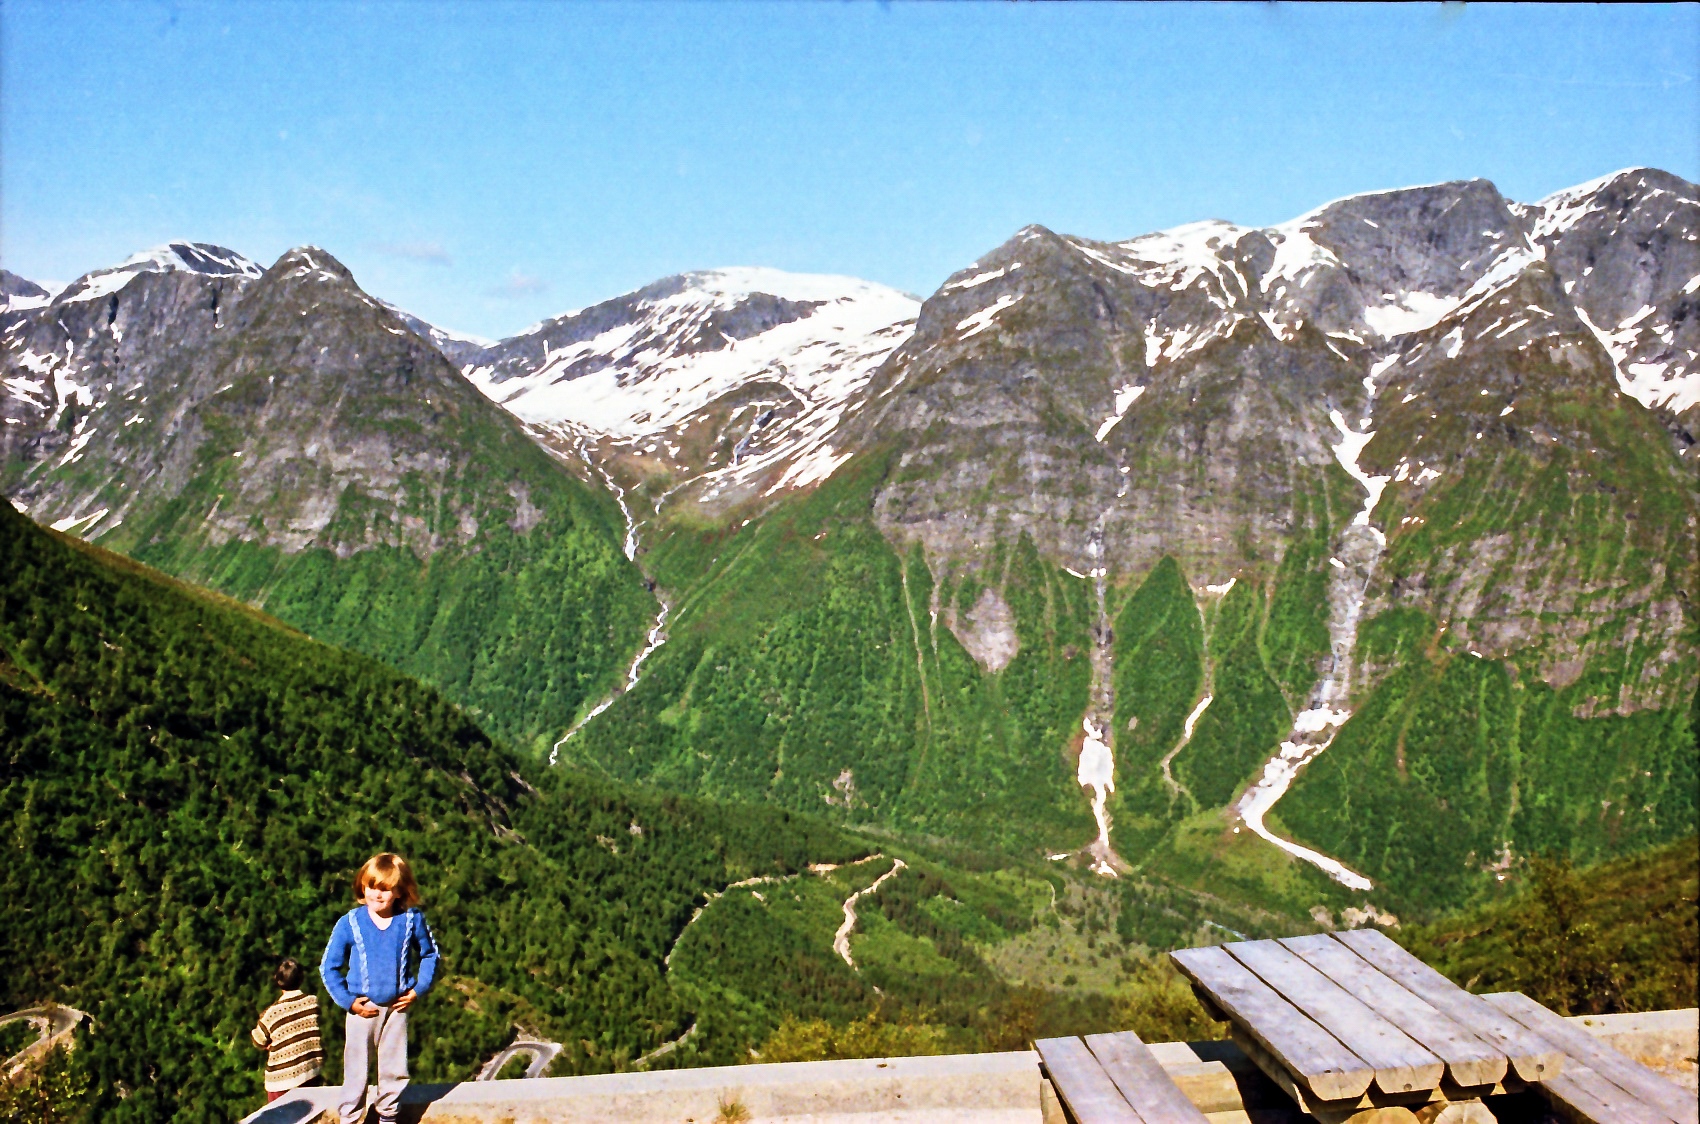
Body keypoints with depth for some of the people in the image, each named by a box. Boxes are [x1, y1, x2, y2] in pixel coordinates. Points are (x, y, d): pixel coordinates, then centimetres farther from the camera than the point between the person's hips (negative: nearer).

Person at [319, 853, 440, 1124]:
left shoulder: (412, 920, -6)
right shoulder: (349, 923, -9)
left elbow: (430, 955, 8)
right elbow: (328, 967, -2)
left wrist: (418, 990, -2)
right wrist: (348, 1001, -8)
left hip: (397, 1007, 1)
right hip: (363, 1009, -1)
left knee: (395, 1070, 12)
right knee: (356, 1070, 6)